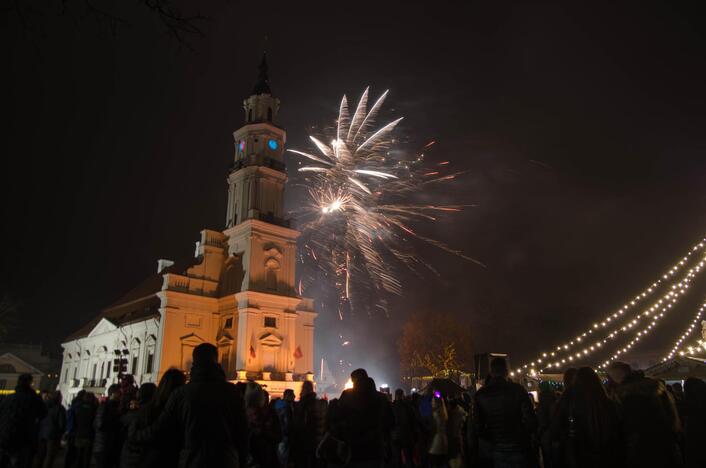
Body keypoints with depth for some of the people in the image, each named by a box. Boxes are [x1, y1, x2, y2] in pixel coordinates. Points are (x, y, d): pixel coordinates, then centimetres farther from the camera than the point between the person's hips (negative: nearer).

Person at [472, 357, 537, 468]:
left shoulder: (481, 394, -7)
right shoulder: (518, 390, -12)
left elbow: (477, 429, -6)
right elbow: (530, 421, -14)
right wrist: (522, 436, 7)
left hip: (497, 449, 2)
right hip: (518, 448, -1)